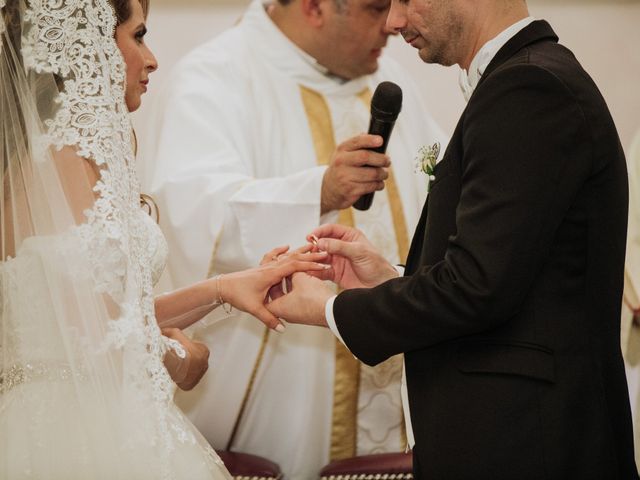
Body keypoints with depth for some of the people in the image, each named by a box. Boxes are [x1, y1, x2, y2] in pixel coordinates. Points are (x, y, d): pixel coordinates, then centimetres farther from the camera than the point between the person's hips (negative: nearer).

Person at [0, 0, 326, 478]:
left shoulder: (83, 156, 12)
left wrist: (220, 288, 7)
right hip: (81, 438, -9)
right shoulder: (61, 165, -17)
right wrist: (180, 357, -1)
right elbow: (96, 343, -19)